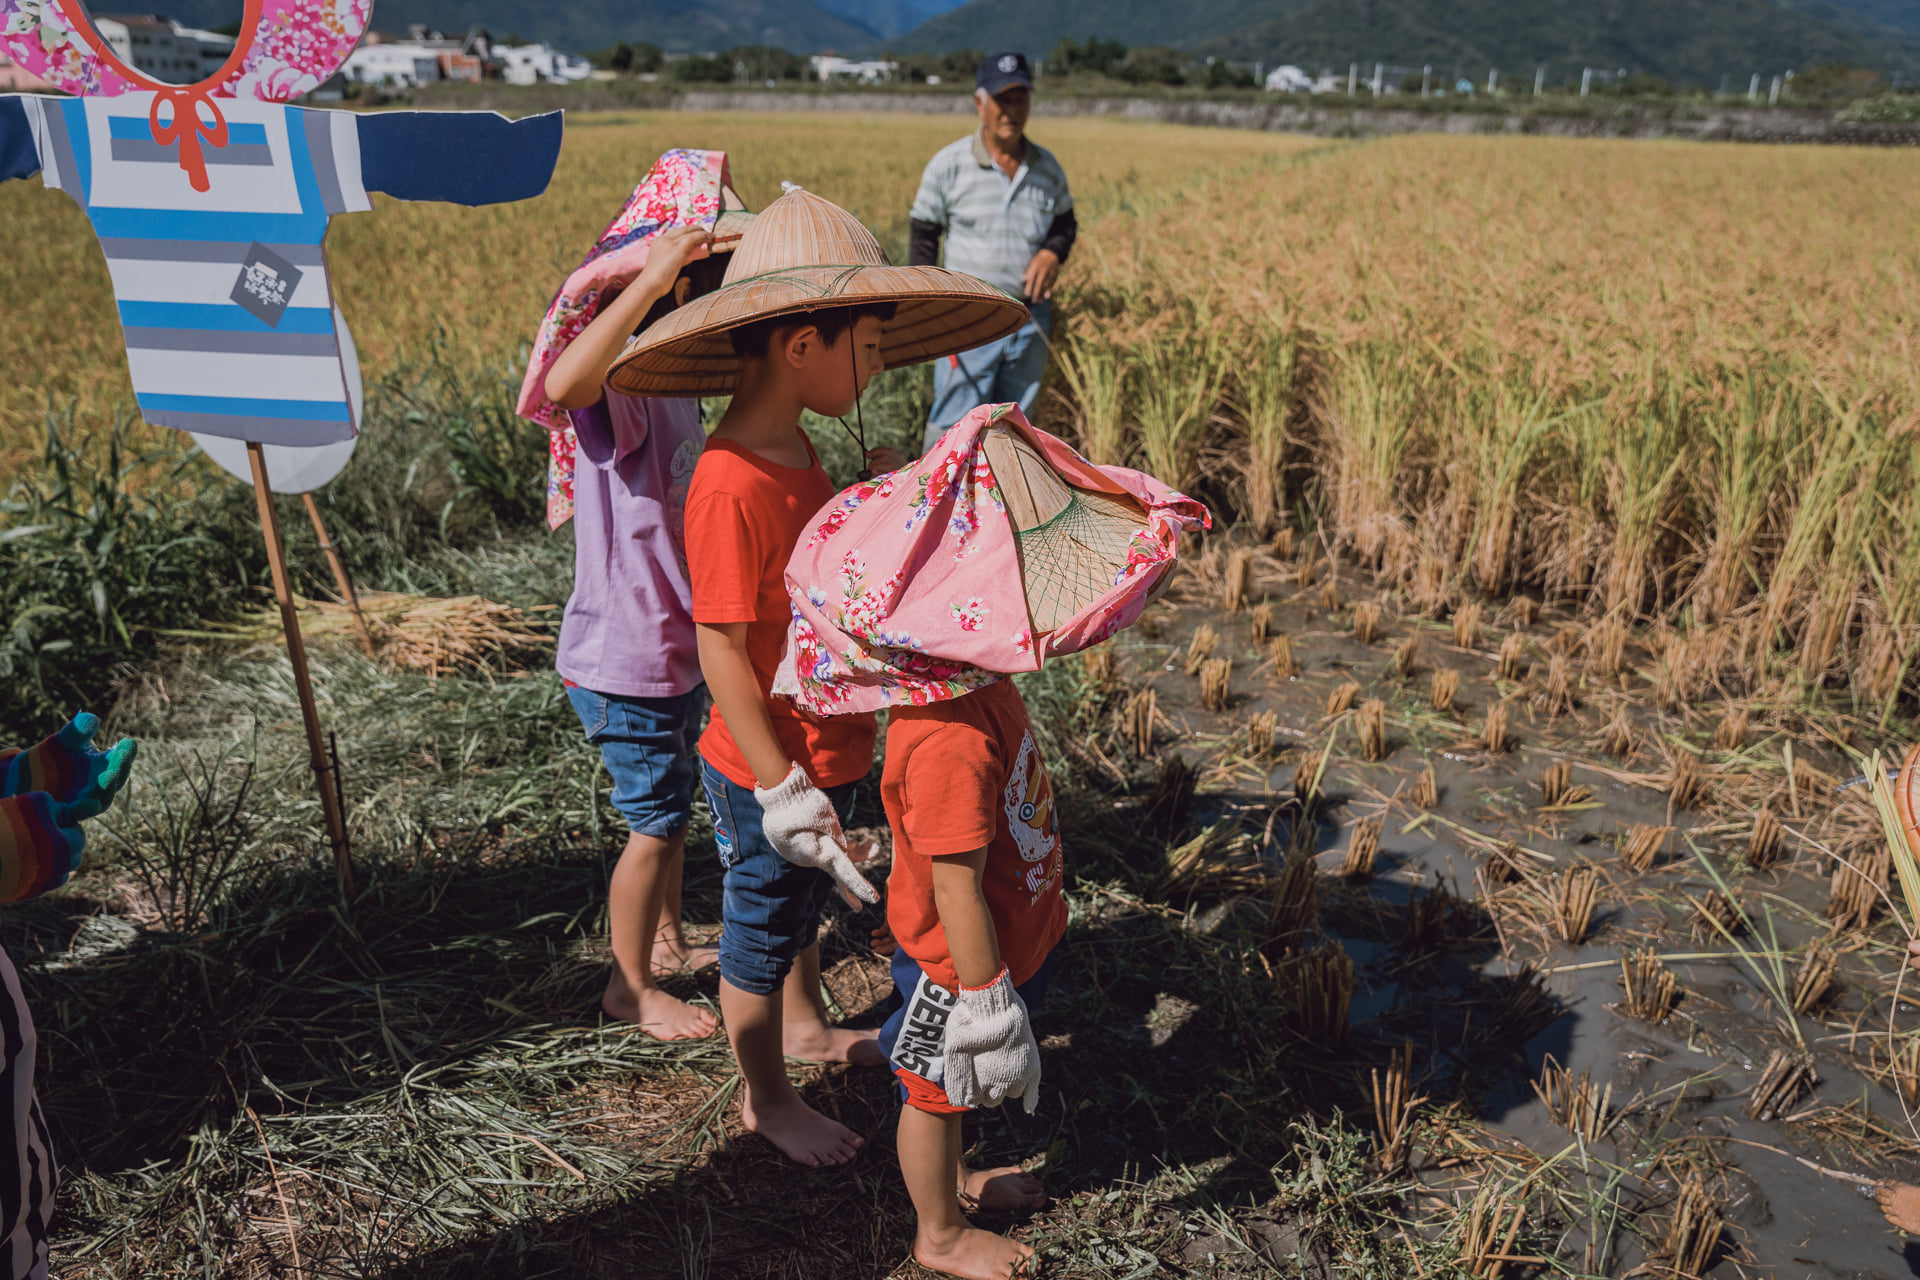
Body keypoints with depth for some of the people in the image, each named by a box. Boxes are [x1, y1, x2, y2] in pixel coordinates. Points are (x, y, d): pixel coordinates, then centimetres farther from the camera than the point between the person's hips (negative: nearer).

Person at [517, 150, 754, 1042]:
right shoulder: (618, 386, -23)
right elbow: (563, 384, -50)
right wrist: (653, 276, -52)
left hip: (677, 648, 9)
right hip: (623, 661, -9)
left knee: (673, 803, 23)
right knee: (655, 820, 5)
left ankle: (666, 942, 45)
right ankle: (630, 987, 26)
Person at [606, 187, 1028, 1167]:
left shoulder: (793, 447, 1)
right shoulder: (730, 483, -28)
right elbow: (722, 653, -26)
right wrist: (783, 794, -24)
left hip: (825, 751, 9)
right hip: (766, 771, -9)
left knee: (804, 900, 30)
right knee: (762, 928, 15)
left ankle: (803, 1028, 56)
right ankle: (766, 1097, 38)